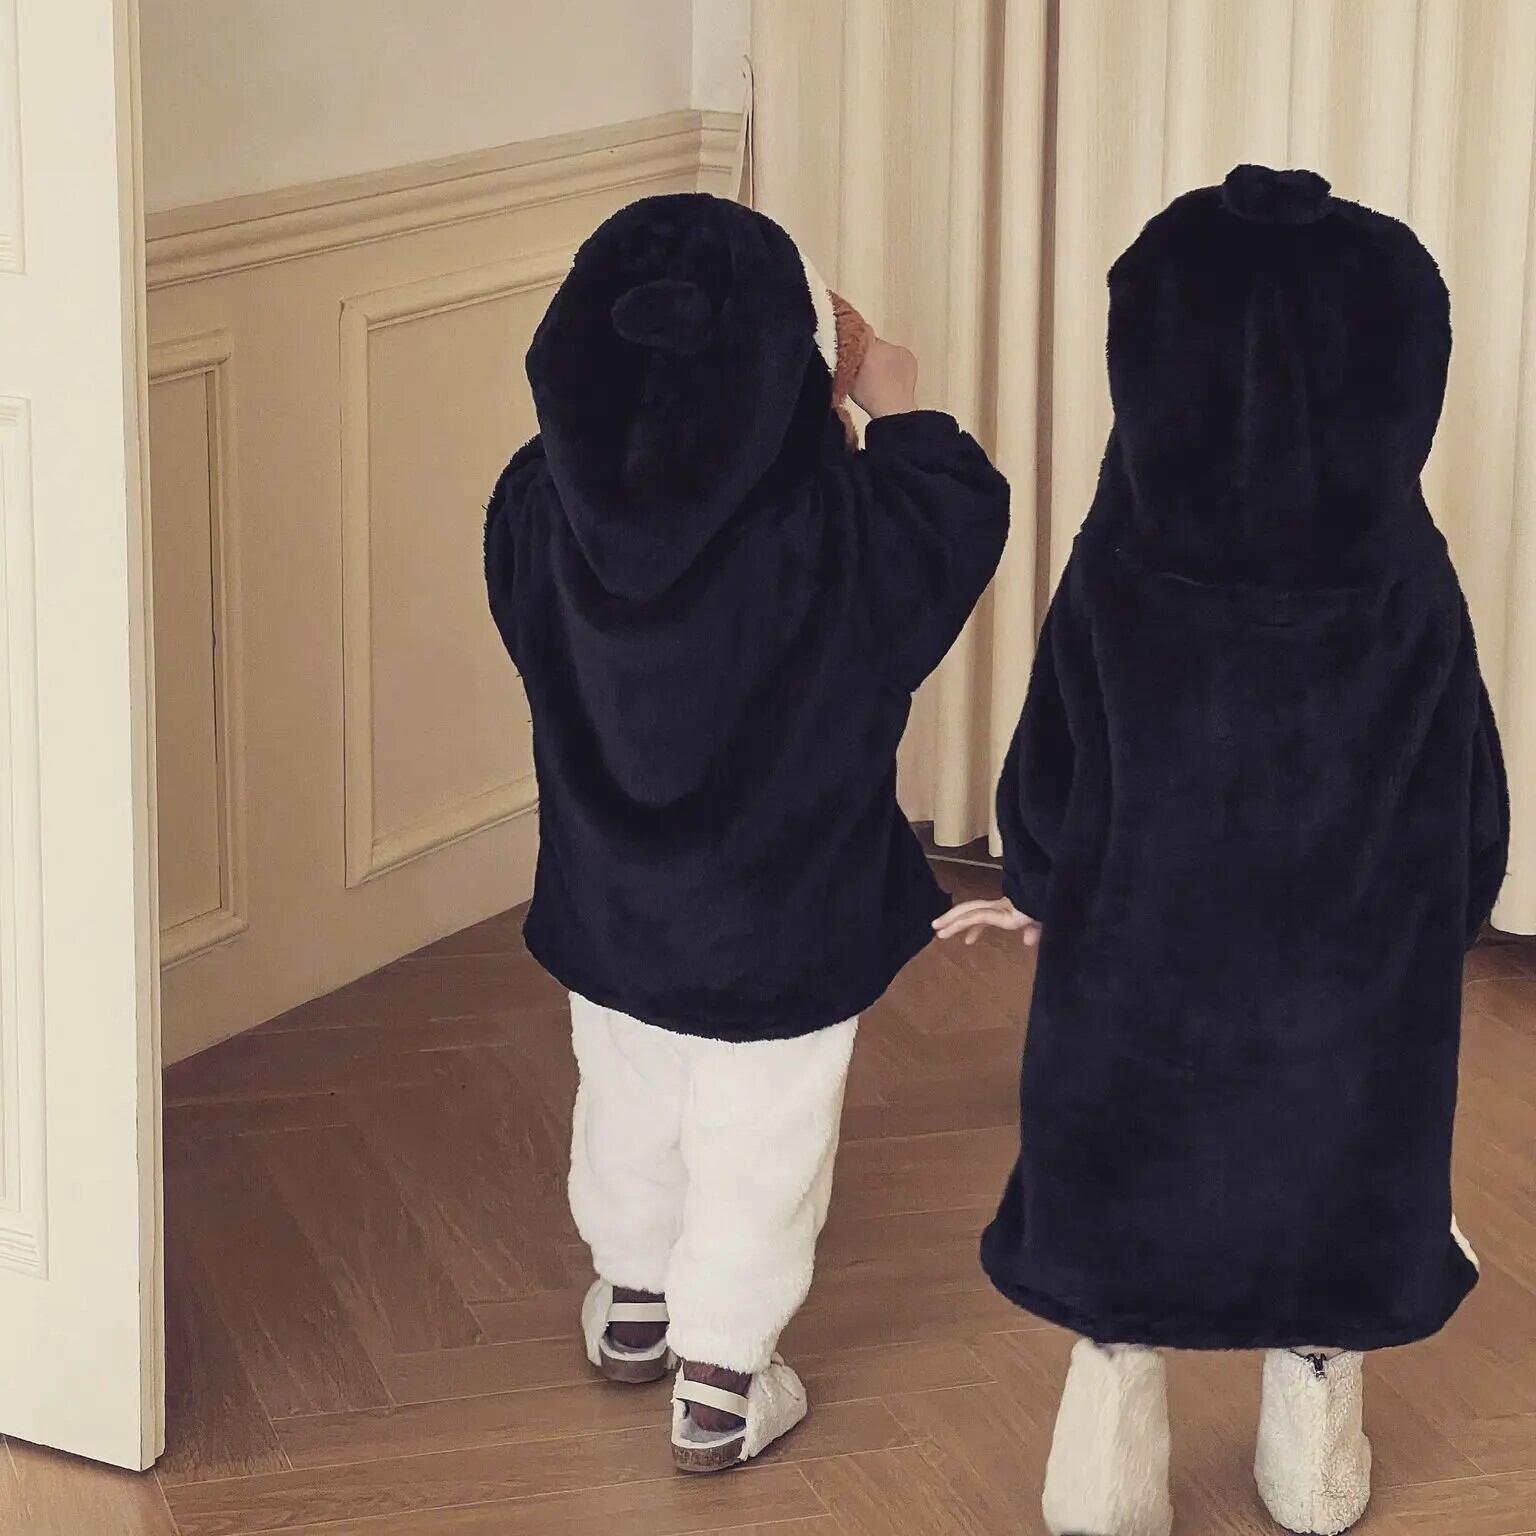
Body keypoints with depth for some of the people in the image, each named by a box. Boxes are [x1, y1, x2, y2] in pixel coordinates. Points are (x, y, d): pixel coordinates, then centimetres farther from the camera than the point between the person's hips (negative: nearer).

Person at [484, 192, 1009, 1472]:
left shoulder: (544, 504, -19)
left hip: (609, 896, 4)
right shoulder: (839, 530, -29)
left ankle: (635, 1302, 48)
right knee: (759, 1145, 15)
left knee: (631, 1104, 27)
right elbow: (960, 519, -11)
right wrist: (898, 408, 4)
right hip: (780, 919, -4)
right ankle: (723, 1377, 29)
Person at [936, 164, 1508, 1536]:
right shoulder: (1408, 574, -16)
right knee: (1324, 1199, 22)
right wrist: (1426, 937, 12)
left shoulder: (1120, 566, -19)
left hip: (1141, 971, -1)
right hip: (1351, 982, 1)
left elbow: (1054, 782, -9)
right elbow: (1470, 811, -7)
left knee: (1126, 1214, 19)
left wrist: (1043, 892, 12)